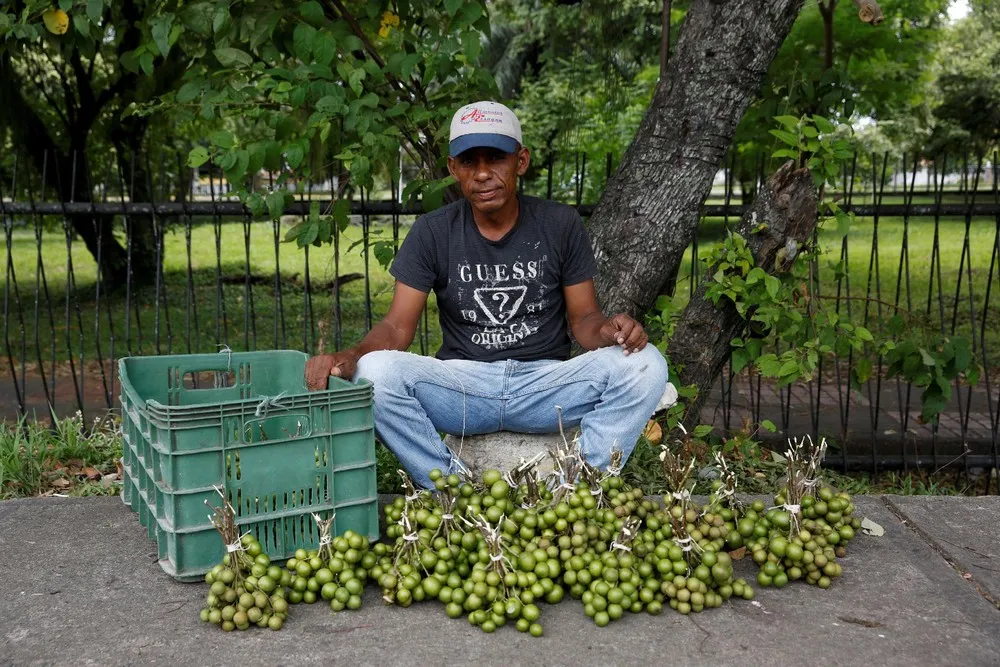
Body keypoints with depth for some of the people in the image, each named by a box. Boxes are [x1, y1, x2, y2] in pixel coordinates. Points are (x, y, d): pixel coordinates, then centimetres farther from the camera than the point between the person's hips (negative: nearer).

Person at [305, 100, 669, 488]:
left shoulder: (561, 224, 2)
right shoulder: (432, 232, 1)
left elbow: (583, 318, 5)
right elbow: (397, 326, -3)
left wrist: (609, 329, -20)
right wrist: (350, 356, -25)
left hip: (545, 383, 1)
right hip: (462, 384, 0)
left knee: (645, 364, -25)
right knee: (375, 371, -29)